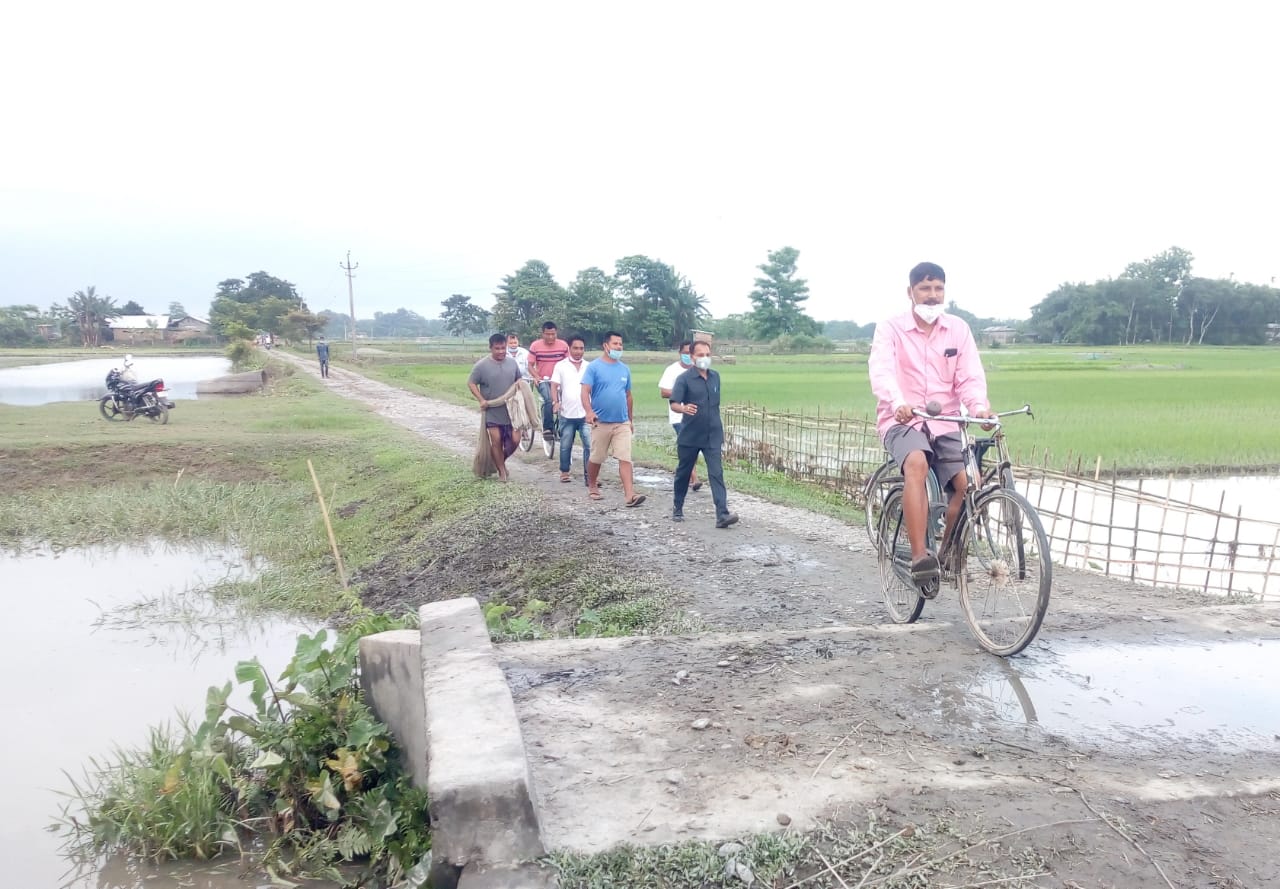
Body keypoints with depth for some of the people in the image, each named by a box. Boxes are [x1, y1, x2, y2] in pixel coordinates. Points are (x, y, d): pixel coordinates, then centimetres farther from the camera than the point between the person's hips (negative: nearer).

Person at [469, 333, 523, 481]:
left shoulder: (512, 362, 3)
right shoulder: (482, 365, -9)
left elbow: (518, 379, 18)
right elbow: (471, 383, -3)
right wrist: (481, 400, -14)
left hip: (511, 410, 3)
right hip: (492, 411, -3)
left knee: (514, 440, 1)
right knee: (496, 441, -3)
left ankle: (501, 461, 28)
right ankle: (501, 470, 10)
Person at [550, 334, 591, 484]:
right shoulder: (561, 366, 3)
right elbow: (554, 386, -1)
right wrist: (556, 402, -16)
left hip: (585, 414, 0)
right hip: (567, 414, 0)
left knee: (589, 445, -8)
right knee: (565, 446, 10)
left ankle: (588, 475, -4)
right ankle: (564, 472, 27)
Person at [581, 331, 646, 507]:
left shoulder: (624, 369, 11)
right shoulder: (594, 367, -4)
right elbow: (585, 392, -13)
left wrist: (631, 420, 20)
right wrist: (589, 411, -29)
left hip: (622, 423, 3)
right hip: (601, 422, -3)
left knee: (625, 458, -7)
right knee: (596, 458, 10)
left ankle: (629, 495, -13)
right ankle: (592, 487, 31)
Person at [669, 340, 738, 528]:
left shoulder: (715, 377, 8)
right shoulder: (684, 378, -7)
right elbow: (674, 404, -16)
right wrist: (684, 409, -39)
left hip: (712, 436, 3)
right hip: (689, 436, -2)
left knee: (716, 473, -9)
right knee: (683, 472, 12)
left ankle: (722, 515, -16)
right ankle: (677, 509, 32)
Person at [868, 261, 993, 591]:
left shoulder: (958, 330, 6)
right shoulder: (890, 328, -3)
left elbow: (970, 376, -3)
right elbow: (881, 370, -21)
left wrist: (979, 406, -26)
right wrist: (898, 403, -42)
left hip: (944, 425, 4)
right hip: (901, 422, -3)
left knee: (966, 483, -18)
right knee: (917, 463, -35)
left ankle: (948, 554, 7)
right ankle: (920, 558, -37)